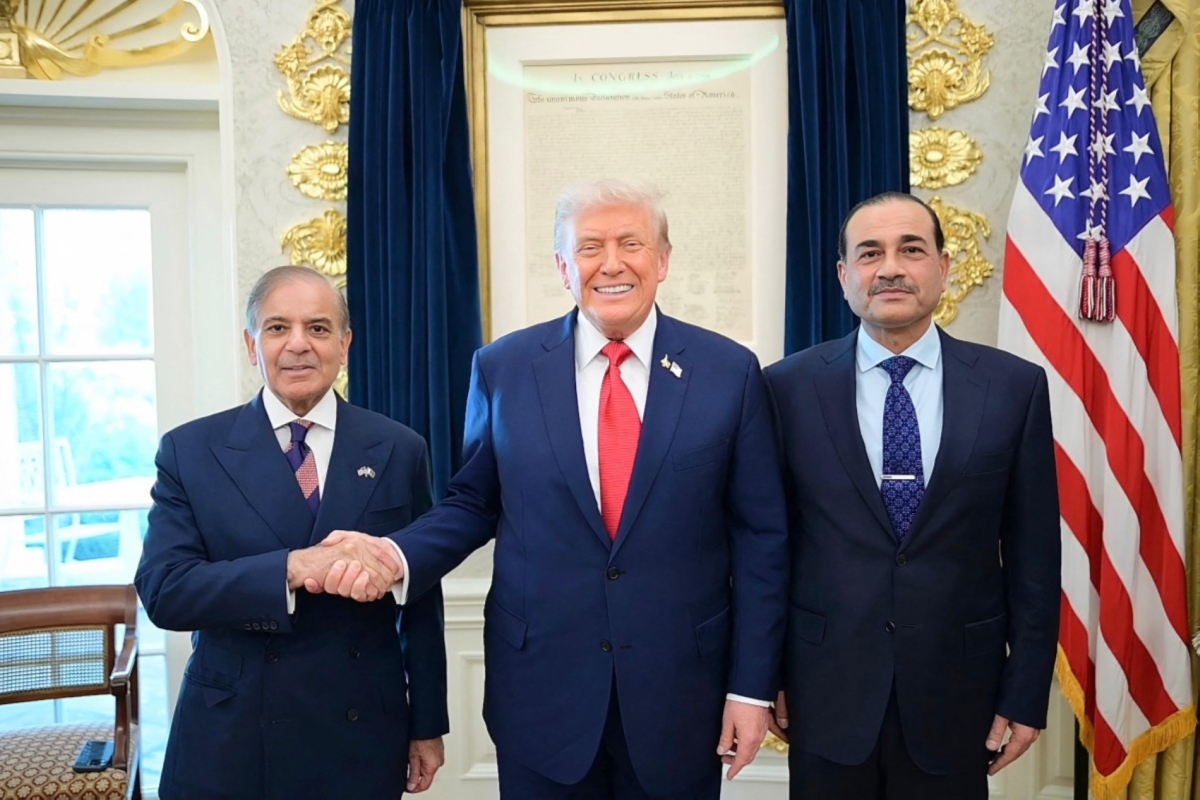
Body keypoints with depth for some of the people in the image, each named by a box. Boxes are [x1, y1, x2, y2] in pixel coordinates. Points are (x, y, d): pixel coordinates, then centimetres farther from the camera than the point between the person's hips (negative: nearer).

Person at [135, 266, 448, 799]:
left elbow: (421, 601, 3)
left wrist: (428, 725, 6)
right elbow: (162, 591, -13)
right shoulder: (190, 452, -3)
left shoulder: (398, 450, -2)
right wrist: (293, 568, -28)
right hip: (230, 743, 0)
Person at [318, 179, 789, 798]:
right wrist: (396, 558, -14)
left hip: (680, 692, 0)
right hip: (540, 691, 1)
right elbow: (472, 505, 6)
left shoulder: (729, 372, -4)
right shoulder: (503, 369, -1)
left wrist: (752, 686, -4)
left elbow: (759, 536, -2)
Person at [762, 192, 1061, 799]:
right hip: (826, 688, 0)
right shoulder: (789, 387, -5)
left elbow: (1032, 553, 0)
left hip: (957, 689, 1)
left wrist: (1026, 693, 1)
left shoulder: (1015, 387, -3)